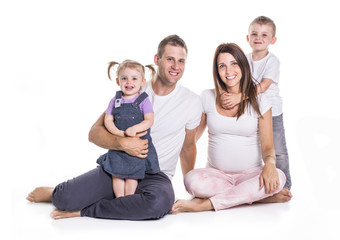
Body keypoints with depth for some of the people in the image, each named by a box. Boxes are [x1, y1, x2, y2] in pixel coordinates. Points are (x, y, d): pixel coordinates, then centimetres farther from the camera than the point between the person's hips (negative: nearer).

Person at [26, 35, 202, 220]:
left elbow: (188, 147, 16)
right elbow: (94, 133, -3)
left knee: (160, 201, -38)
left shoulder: (192, 102, 2)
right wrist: (122, 143, -23)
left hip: (155, 175, 0)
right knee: (65, 199, -20)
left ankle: (83, 211, -19)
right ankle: (57, 194, 22)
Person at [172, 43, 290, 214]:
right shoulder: (207, 97, 5)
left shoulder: (259, 102, 1)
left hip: (250, 173, 1)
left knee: (279, 178, -32)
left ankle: (206, 204, -27)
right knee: (192, 180, -33)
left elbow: (267, 145, -2)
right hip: (216, 174, 0)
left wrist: (269, 164, -24)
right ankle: (260, 195, -20)